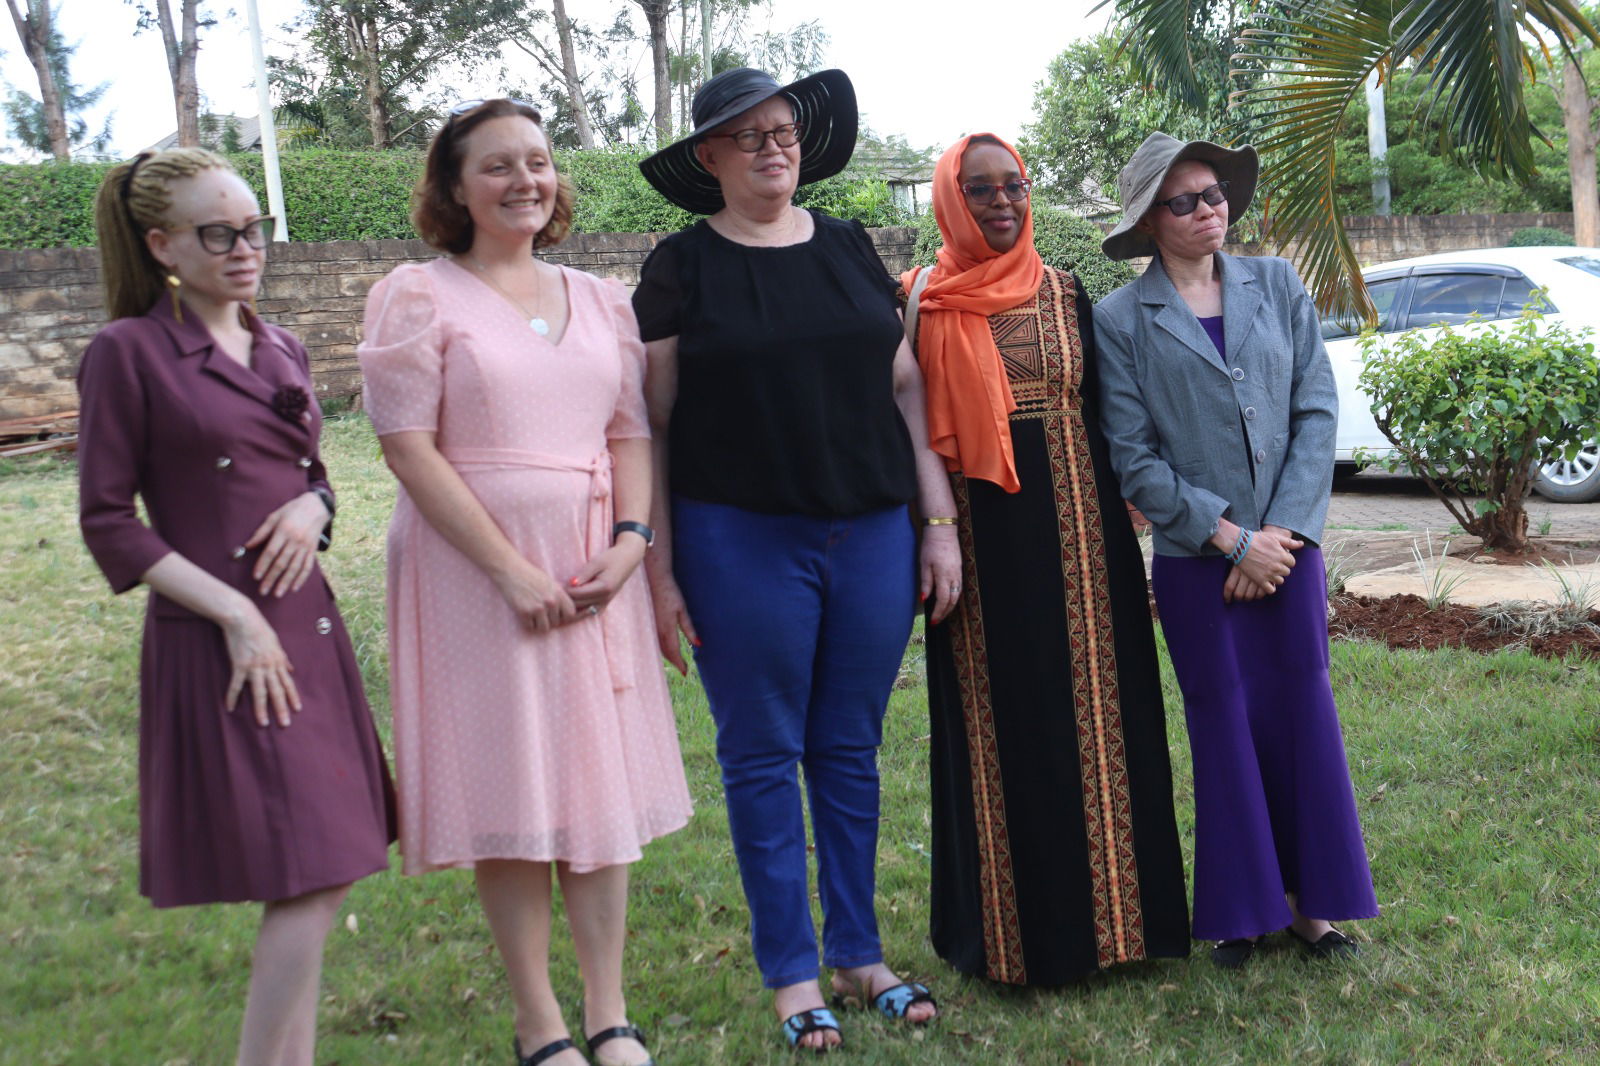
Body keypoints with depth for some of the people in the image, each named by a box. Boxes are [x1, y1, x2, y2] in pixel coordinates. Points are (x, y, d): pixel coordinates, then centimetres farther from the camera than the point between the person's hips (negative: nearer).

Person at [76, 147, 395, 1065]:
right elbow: (109, 522, -7)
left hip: (309, 627, 6)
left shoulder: (282, 350, 13)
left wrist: (312, 507, -3)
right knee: (309, 884, -9)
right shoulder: (128, 353, -5)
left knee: (324, 877, 9)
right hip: (215, 644, -6)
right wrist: (236, 617, -14)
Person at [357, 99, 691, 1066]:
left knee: (602, 782, 7)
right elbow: (409, 448, -9)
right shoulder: (418, 297, -3)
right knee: (509, 795, 1)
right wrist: (511, 569, -15)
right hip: (476, 567, -4)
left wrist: (630, 538, -7)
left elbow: (632, 430, 11)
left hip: (594, 566, 4)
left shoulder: (599, 299, 12)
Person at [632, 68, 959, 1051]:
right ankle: (792, 970, 20)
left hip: (872, 534, 3)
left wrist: (939, 524, 7)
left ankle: (859, 954, 26)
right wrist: (658, 570, -6)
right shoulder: (683, 267, 0)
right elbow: (650, 426, -2)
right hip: (740, 539, -3)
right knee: (763, 756, 6)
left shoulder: (850, 249, 10)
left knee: (852, 751, 11)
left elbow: (905, 389, 11)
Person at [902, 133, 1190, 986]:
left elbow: (1100, 414, 12)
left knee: (1092, 714, 6)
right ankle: (1011, 931, 16)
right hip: (984, 538, -3)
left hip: (1074, 531, 3)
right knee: (1000, 728, 3)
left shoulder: (1063, 293, 10)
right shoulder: (923, 305, 1)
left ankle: (1098, 913, 20)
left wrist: (1116, 530, 8)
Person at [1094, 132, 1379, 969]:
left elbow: (1317, 412, 2)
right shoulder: (1122, 320, -3)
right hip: (1195, 561, -2)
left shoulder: (1278, 286, 6)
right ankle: (1238, 910, 20)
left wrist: (1283, 532, -8)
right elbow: (1133, 458, -7)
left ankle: (1310, 900, 21)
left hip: (1289, 546, 3)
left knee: (1304, 714, 6)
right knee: (1225, 728, 6)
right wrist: (1231, 538, -12)